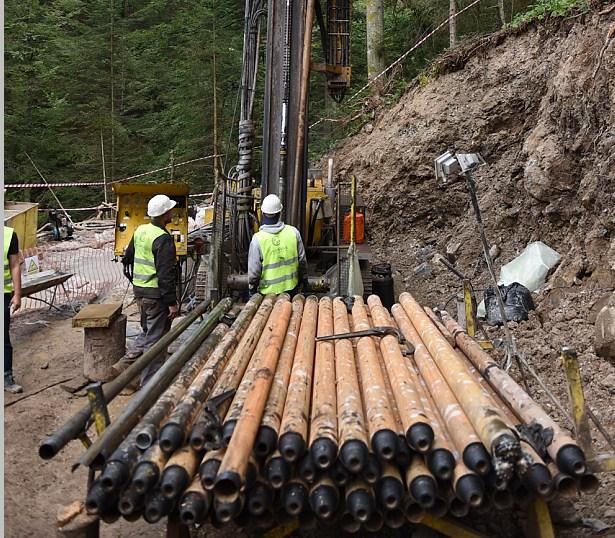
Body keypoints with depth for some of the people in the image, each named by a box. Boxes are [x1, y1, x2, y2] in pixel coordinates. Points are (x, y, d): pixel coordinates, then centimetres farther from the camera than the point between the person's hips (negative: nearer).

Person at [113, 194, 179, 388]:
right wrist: (172, 302, -19)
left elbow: (128, 258, 19)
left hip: (139, 289, 8)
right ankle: (150, 383, 9)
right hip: (156, 293, -8)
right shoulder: (163, 239, -20)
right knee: (156, 337, 2)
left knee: (147, 332, 24)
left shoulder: (140, 231, 8)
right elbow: (166, 274, -23)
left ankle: (125, 364, 19)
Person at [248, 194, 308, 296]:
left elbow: (253, 269, -10)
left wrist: (252, 288, 5)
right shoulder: (293, 232, -8)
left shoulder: (258, 239, -16)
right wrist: (304, 278, 16)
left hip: (268, 291, -2)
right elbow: (302, 260, 1)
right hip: (291, 287, 2)